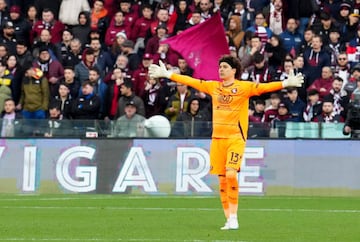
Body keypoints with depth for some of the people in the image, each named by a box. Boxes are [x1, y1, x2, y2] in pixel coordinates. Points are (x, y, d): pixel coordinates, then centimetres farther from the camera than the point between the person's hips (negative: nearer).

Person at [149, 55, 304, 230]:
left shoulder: (244, 87, -3)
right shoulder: (213, 87, 11)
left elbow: (263, 87, -15)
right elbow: (190, 81, 18)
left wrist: (286, 83, -30)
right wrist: (166, 74, 21)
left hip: (236, 138, -5)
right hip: (217, 138, 5)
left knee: (231, 174, -20)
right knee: (222, 179, 4)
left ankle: (233, 217, -11)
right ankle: (229, 220, 10)